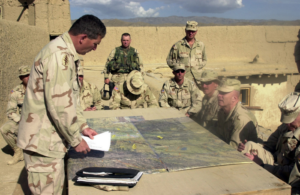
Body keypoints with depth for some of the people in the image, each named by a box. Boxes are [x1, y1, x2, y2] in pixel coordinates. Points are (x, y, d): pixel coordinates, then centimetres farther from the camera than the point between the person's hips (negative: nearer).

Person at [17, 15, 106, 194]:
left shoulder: (67, 53, 11)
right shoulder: (59, 55, -23)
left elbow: (71, 96, 18)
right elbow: (60, 104, -25)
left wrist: (83, 126, 14)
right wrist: (76, 140, -14)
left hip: (51, 140, 10)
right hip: (43, 141, -10)